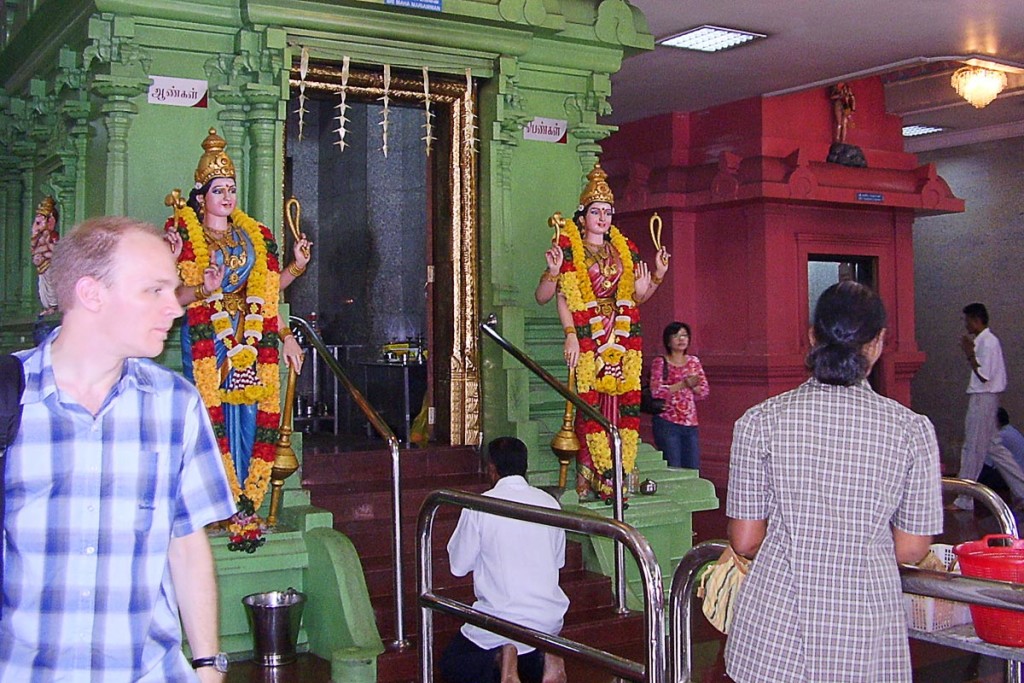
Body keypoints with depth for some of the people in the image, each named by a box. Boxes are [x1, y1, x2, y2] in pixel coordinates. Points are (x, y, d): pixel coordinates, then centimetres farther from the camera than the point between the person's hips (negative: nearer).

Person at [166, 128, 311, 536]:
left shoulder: (253, 236, 16)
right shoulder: (185, 235, 2)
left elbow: (267, 288, 18)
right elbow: (176, 297, -7)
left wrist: (296, 267, 6)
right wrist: (204, 290, -26)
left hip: (250, 338, 4)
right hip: (206, 338, -4)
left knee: (251, 416, -1)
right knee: (215, 415, -8)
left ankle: (246, 501, 5)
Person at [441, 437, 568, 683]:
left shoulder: (479, 507, -11)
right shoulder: (549, 503, 2)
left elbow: (458, 566, -1)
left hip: (501, 619, -4)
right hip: (549, 619, 4)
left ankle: (501, 660, -9)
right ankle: (544, 656, 3)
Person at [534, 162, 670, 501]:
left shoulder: (624, 250, 17)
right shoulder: (569, 250, 5)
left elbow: (638, 296, 20)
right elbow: (543, 297, -1)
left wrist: (657, 276, 5)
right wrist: (553, 272, -18)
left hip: (623, 337, 4)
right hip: (587, 336, -4)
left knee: (625, 403, -3)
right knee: (591, 405, -10)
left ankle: (621, 475, -1)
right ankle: (591, 480, -8)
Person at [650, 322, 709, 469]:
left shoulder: (694, 362, 13)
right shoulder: (660, 362, -1)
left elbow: (704, 392, 10)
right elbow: (656, 392, -13)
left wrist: (693, 386, -10)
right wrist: (683, 384, -18)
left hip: (690, 423, 5)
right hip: (667, 423, -5)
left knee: (693, 470, 5)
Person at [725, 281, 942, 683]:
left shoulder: (761, 421, -6)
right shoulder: (911, 428, -6)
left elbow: (744, 541, -3)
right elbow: (911, 550, -1)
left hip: (773, 635, 0)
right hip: (866, 641, 0)